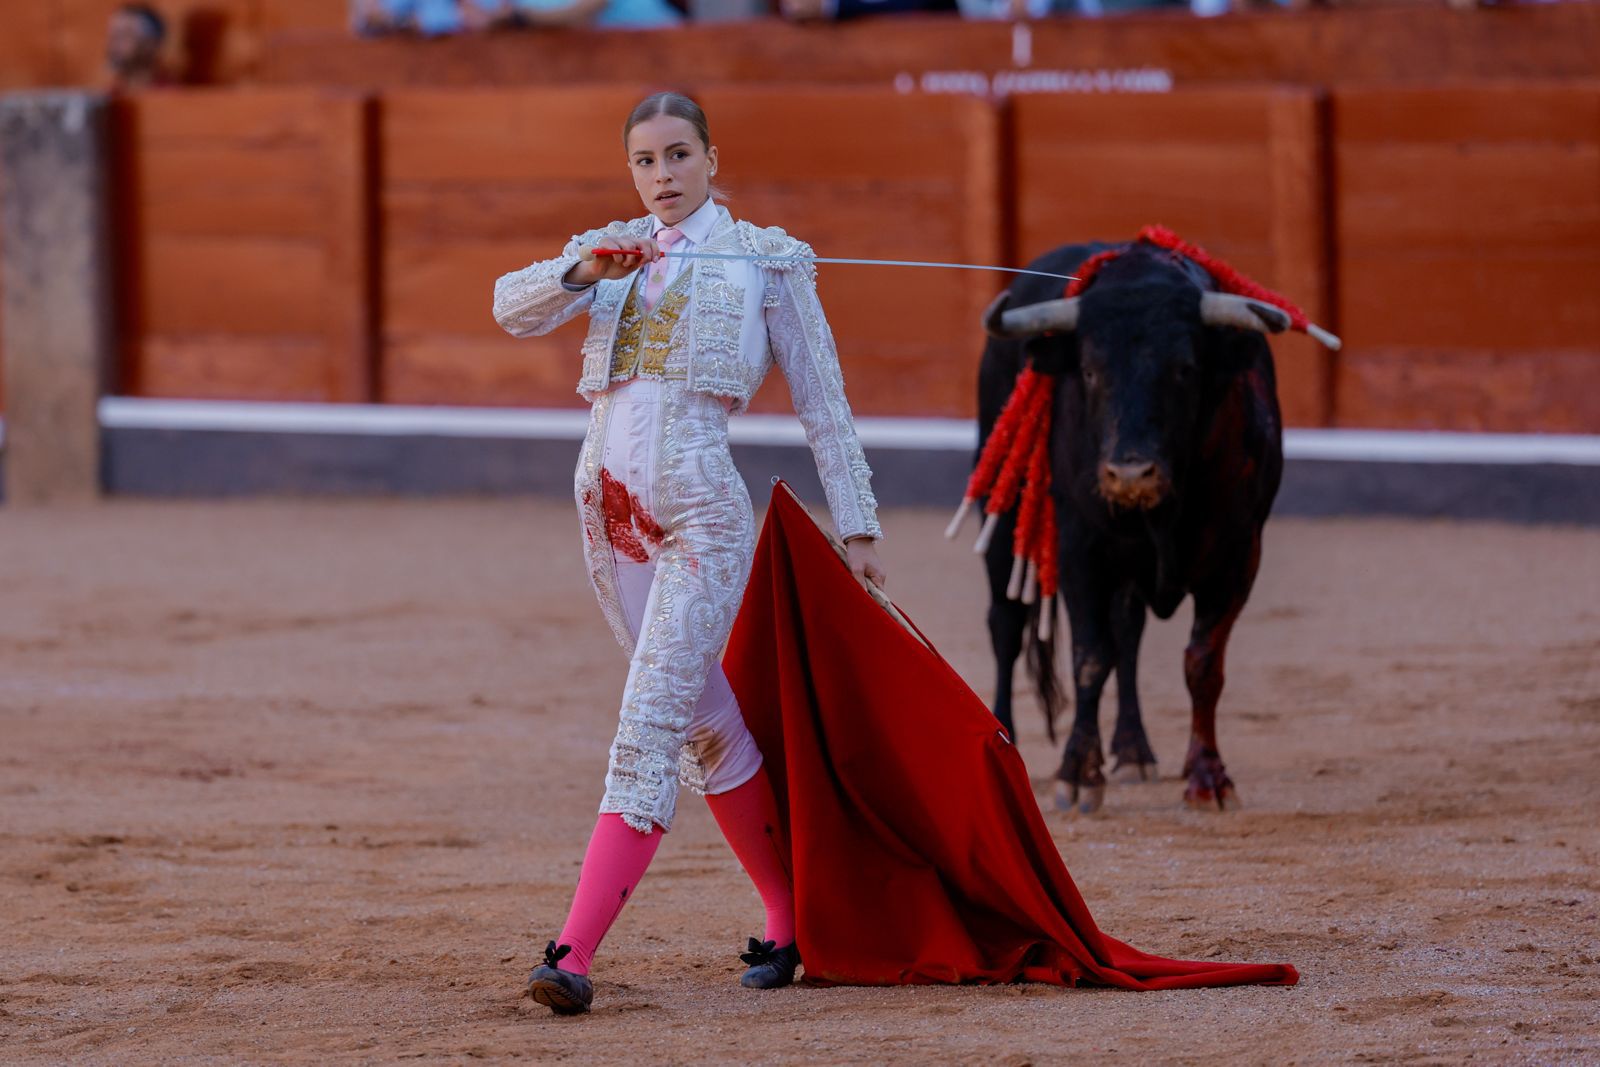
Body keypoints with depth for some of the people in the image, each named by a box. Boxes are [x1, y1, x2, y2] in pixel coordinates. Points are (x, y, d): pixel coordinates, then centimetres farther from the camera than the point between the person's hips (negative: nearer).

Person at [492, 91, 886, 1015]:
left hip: (700, 513, -5)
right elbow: (514, 308, 0)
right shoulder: (609, 254, 16)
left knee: (651, 726, -14)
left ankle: (575, 953, -23)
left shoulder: (768, 260, 5)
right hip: (608, 511, 5)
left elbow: (824, 401, 5)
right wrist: (585, 275, -19)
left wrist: (857, 525, 0)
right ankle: (792, 922, 24)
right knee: (708, 726, 13)